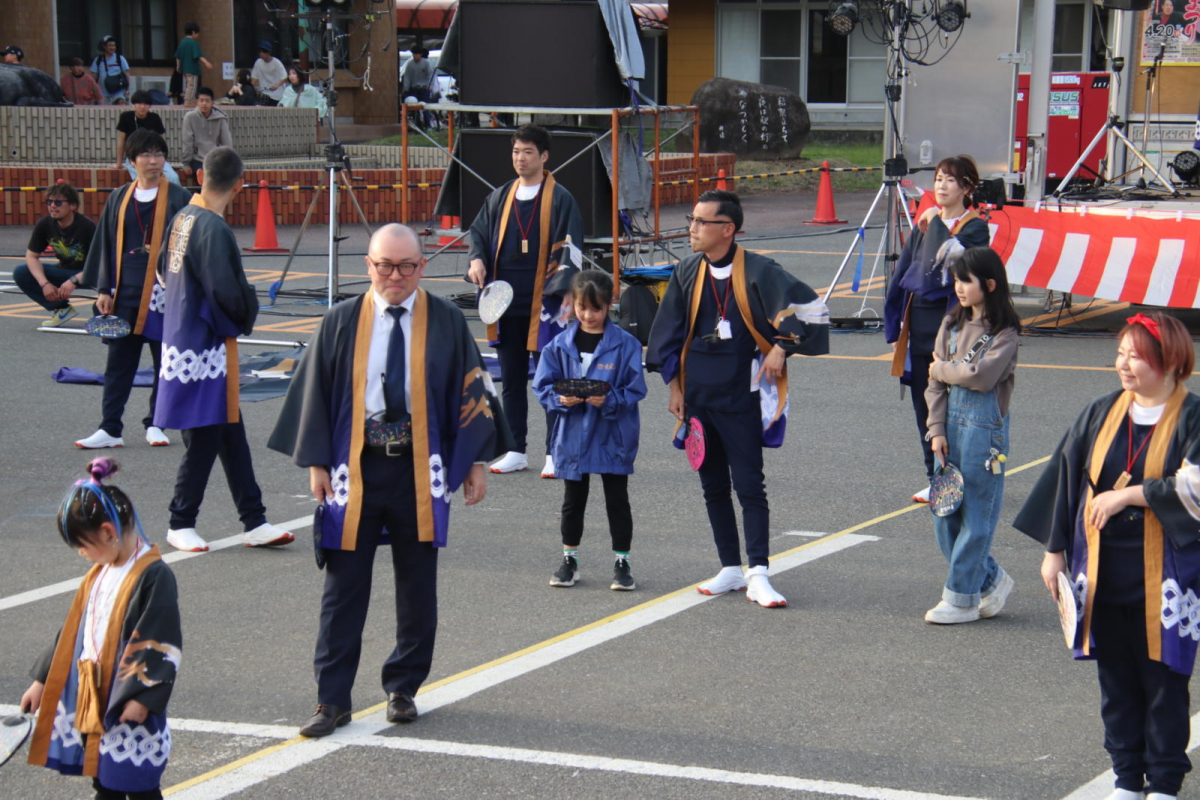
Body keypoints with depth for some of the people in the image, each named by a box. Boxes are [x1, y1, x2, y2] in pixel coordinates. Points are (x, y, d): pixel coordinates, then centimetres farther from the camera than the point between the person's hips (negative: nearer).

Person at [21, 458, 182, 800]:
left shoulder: (154, 576, -16)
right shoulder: (98, 574, 10)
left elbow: (161, 644, -19)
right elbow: (73, 634, 17)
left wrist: (142, 696, -21)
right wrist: (42, 681, 19)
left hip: (131, 709, -8)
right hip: (91, 702, 8)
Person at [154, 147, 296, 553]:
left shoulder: (182, 218, 6)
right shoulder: (213, 229, -21)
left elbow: (164, 270, 20)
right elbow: (226, 293, -24)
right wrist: (245, 318, -4)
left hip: (183, 336, 10)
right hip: (205, 348, -10)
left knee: (231, 435, 12)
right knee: (203, 440, 1)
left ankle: (254, 523, 16)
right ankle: (180, 525, 14)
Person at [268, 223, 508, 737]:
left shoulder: (446, 322, 0)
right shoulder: (342, 323, 0)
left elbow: (471, 389, 4)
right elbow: (315, 391, 4)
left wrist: (475, 461, 1)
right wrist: (316, 463, -1)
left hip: (420, 472, 0)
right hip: (355, 468, 0)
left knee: (417, 585, 9)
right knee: (344, 585, 1)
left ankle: (404, 688, 23)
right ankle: (332, 699, 6)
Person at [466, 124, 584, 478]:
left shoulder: (560, 199, -4)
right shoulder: (501, 197, 10)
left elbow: (569, 249, -8)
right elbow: (479, 232, 20)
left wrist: (563, 292, -18)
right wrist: (477, 260, 0)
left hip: (543, 304, -5)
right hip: (507, 303, 5)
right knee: (511, 380, 10)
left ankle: (555, 454, 6)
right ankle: (515, 451, 18)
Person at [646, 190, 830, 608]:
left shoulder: (756, 271, -10)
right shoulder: (687, 273, 5)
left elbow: (809, 307, -9)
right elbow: (669, 332, 13)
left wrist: (781, 348, -9)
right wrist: (674, 385, 10)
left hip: (740, 395, -5)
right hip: (697, 393, 5)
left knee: (749, 485, -7)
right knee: (713, 485, 10)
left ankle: (758, 575, -6)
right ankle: (731, 569, 18)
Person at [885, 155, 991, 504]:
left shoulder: (974, 227, -5)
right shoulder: (925, 221, 12)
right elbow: (903, 273, 15)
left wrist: (937, 226, -13)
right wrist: (895, 326, 12)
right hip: (919, 323, 6)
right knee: (923, 405, 10)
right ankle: (935, 478, 19)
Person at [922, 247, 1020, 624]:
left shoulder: (1004, 332, -7)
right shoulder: (952, 324, 10)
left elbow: (982, 376, -20)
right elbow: (936, 382, 7)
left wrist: (944, 369, -5)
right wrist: (937, 429, -1)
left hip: (985, 427, -6)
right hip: (951, 421, 6)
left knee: (976, 515, -1)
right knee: (945, 513, 7)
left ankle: (961, 597, 7)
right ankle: (991, 579, 24)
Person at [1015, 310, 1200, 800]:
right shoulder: (1102, 414, 5)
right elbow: (1067, 475, 9)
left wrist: (1127, 495, -18)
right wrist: (1055, 549, 7)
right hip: (1103, 575, 4)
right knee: (1115, 680, 11)